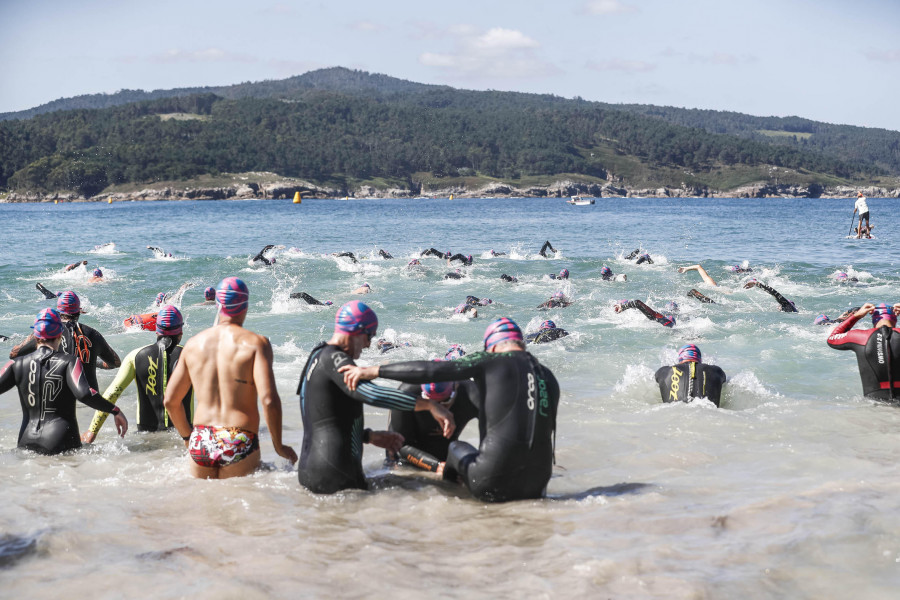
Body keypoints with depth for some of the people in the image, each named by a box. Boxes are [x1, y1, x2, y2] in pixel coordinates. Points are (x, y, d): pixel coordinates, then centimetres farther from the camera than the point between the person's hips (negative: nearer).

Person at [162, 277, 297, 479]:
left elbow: (170, 400, 14)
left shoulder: (193, 344, 10)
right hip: (239, 445, -4)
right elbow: (268, 399, -14)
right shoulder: (255, 343, -4)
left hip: (201, 442, 4)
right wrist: (279, 446, -2)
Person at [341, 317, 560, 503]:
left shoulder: (490, 361, -1)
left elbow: (430, 371, -5)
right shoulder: (550, 378, 12)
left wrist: (373, 370, 0)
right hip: (537, 486, 4)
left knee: (457, 448, 27)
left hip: (494, 486, -4)